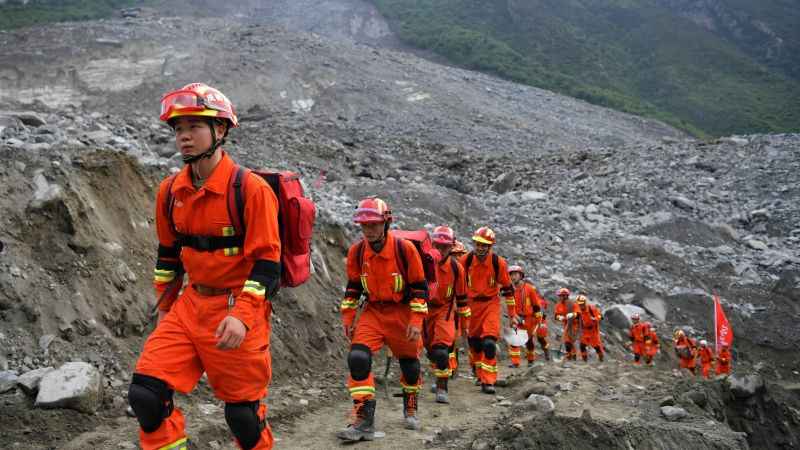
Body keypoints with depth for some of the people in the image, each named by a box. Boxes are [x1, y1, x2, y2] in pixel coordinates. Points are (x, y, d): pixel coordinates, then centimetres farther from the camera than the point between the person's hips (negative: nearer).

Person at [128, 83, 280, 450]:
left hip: (239, 311, -5)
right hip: (191, 305, 6)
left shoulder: (251, 189, -15)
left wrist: (242, 316, -25)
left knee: (243, 413, 4)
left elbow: (267, 262, -17)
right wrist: (164, 307, 19)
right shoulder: (171, 191, 4)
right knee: (145, 395, -6)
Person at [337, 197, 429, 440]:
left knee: (409, 363, 11)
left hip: (402, 312, -2)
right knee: (358, 358, -19)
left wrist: (416, 321, -14)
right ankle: (363, 421, -16)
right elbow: (353, 287, 7)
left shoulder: (405, 249, -16)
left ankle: (411, 409, 39)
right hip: (373, 312, 2)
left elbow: (419, 287, -10)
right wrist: (347, 319, 3)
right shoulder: (356, 252, -6)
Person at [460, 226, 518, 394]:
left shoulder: (499, 263, -15)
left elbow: (508, 288, -4)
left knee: (489, 341, -15)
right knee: (474, 341, 11)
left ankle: (488, 381, -12)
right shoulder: (466, 260, -11)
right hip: (471, 303, 2)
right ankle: (478, 373, 33)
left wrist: (512, 314, -2)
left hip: (491, 304, -2)